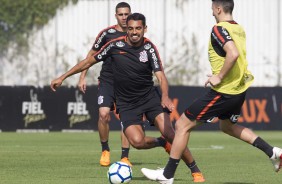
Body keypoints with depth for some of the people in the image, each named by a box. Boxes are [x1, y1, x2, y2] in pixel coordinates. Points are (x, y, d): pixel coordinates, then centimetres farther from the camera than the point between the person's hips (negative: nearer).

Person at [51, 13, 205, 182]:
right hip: (126, 103, 1)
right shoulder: (116, 45, -7)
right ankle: (163, 143, 10)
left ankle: (195, 171, -4)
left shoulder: (149, 48, -9)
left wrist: (165, 96, -38)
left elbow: (160, 75, -17)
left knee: (169, 133, -19)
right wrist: (62, 77, 5)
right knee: (137, 141, -24)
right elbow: (89, 61, 4)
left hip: (150, 97, -1)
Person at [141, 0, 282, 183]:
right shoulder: (239, 29, 9)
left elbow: (233, 54, -32)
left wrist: (219, 77, -23)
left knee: (182, 125, 0)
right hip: (240, 90, 9)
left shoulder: (219, 29, -17)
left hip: (223, 91, -9)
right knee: (228, 126, 34)